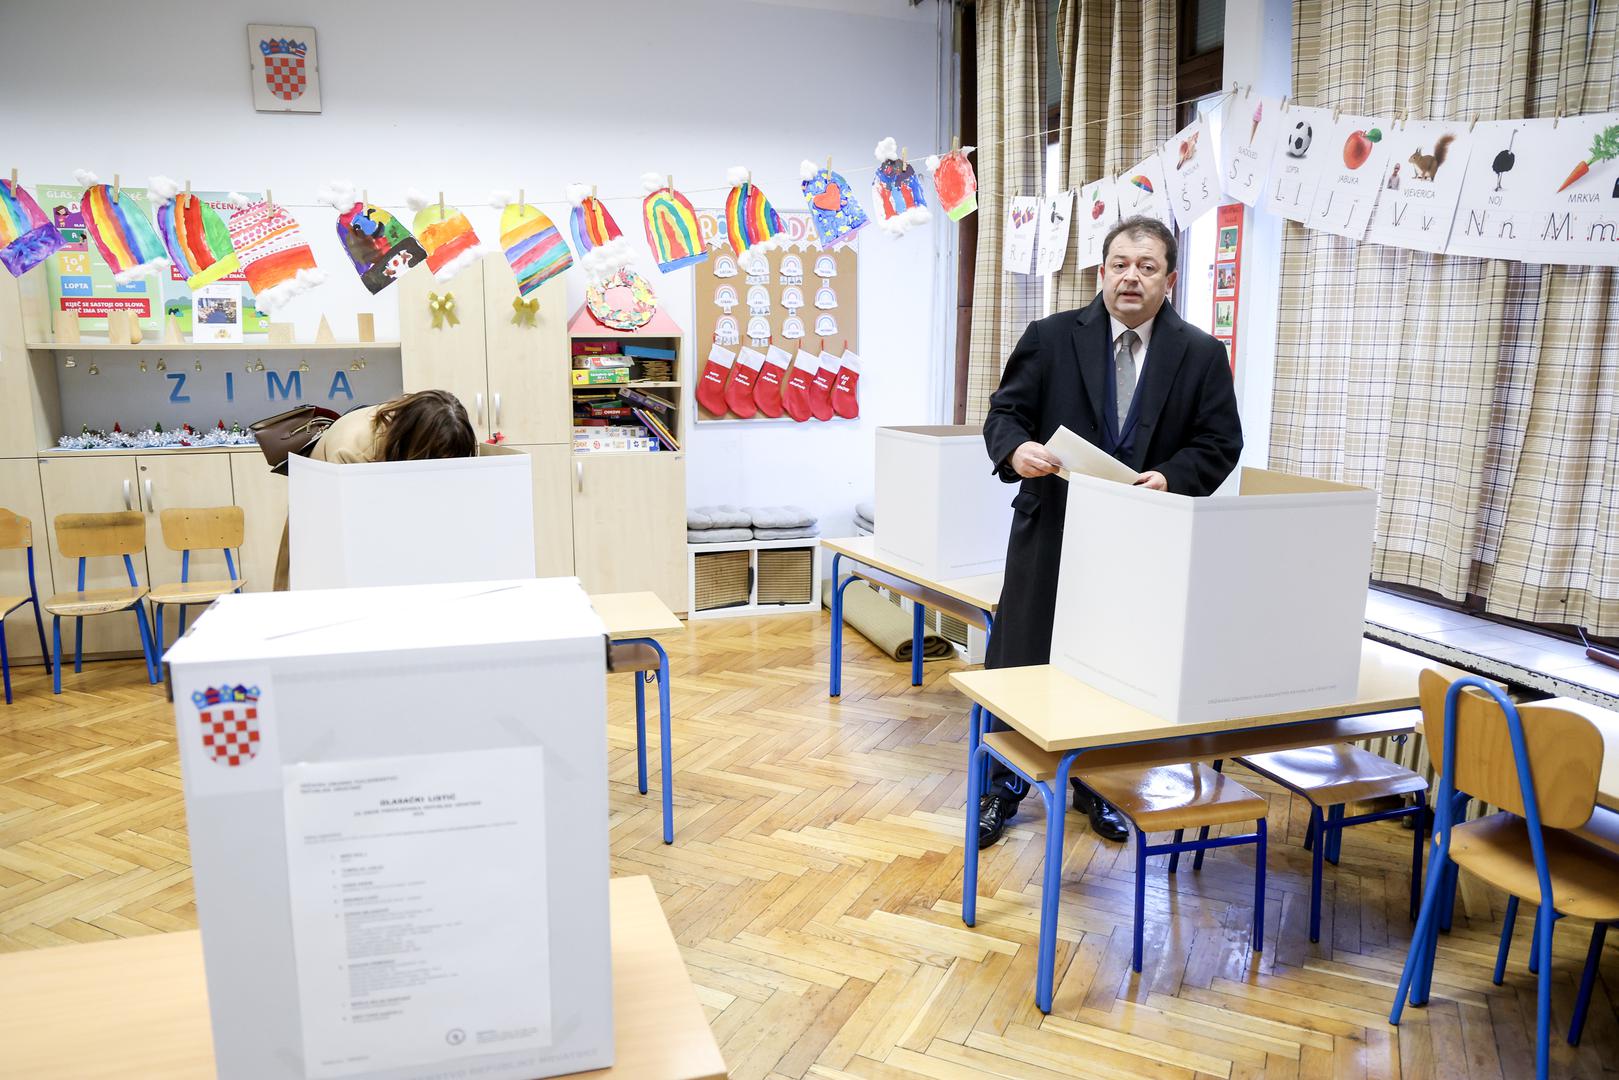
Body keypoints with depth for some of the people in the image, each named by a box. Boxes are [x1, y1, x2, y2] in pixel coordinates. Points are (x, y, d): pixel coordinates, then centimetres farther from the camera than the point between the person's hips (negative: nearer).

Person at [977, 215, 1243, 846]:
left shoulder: (1202, 355, 3)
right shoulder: (1052, 337, 1)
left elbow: (1219, 443, 1)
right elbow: (1005, 411, 0)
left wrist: (1172, 478, -18)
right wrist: (1017, 448, -23)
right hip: (1052, 531, -1)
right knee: (1021, 660, 5)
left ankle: (1099, 787, 32)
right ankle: (1004, 784, 24)